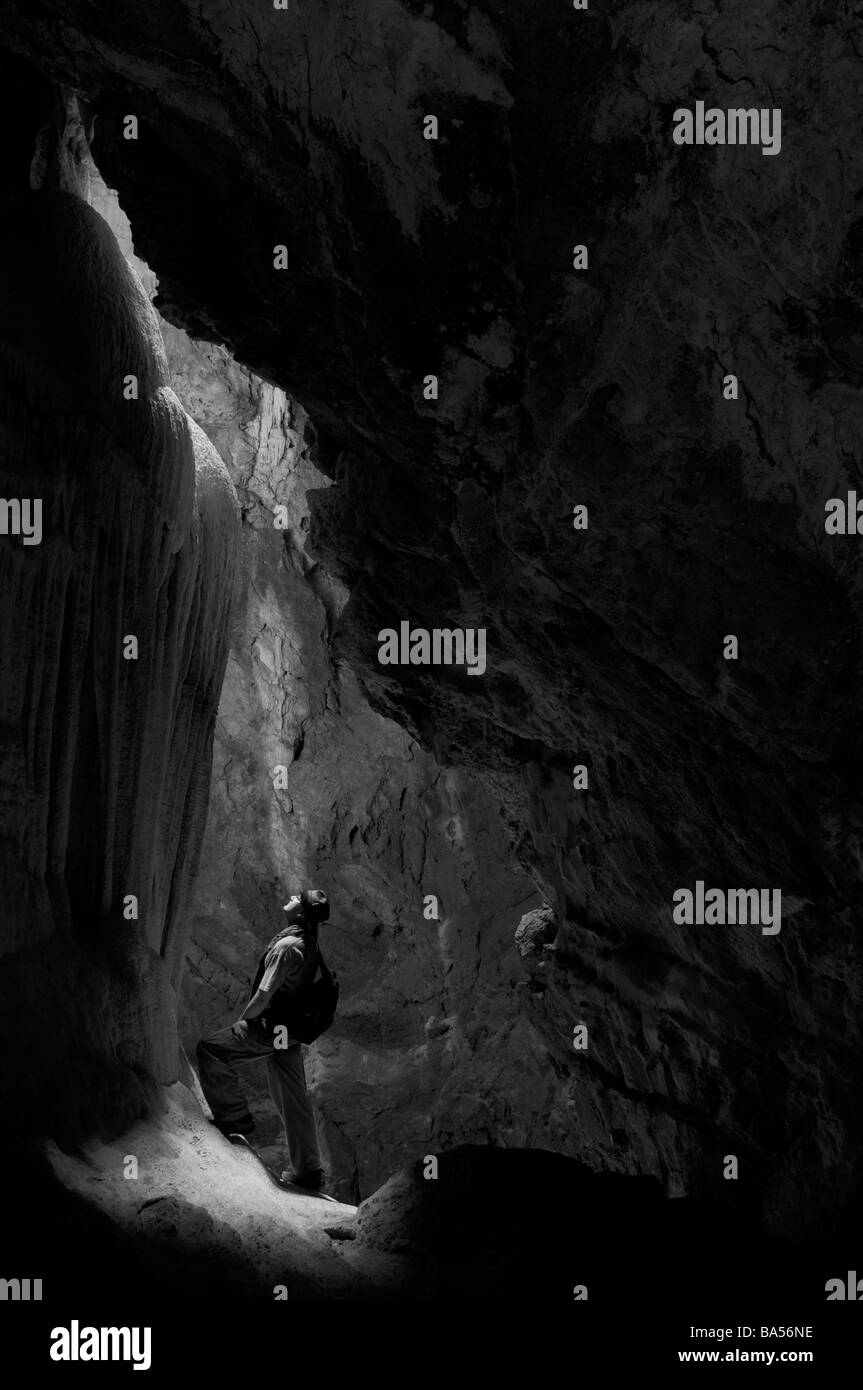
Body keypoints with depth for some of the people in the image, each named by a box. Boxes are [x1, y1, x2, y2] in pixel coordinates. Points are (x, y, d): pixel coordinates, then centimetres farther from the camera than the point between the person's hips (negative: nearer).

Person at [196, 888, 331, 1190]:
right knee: (292, 1097, 12)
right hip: (290, 1030, 9)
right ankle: (308, 1169, 15)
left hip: (269, 1028, -9)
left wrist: (243, 1019, -4)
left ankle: (234, 1117, 10)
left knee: (210, 1050, 4)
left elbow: (264, 995, -21)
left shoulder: (286, 946, -22)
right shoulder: (309, 943, 6)